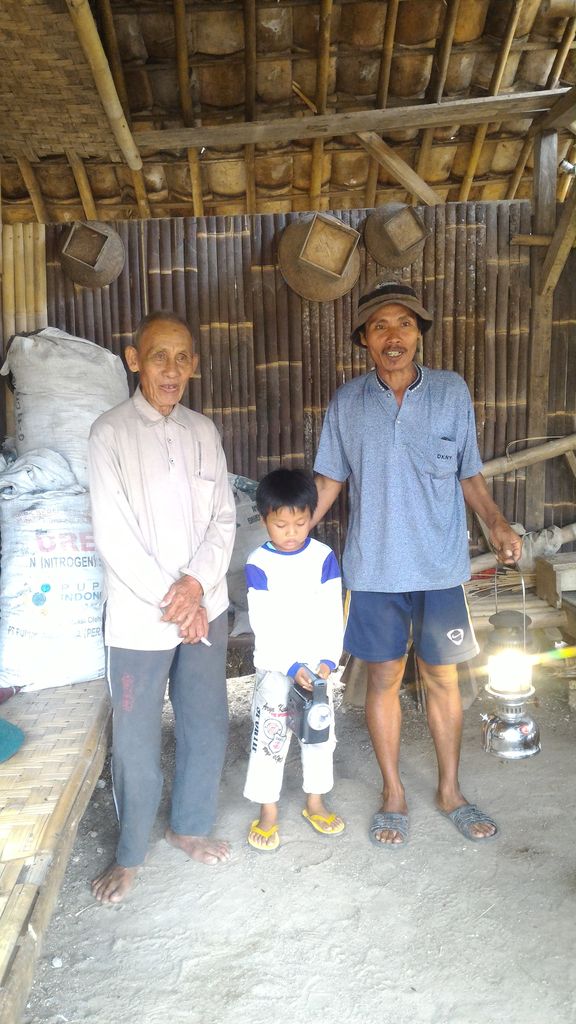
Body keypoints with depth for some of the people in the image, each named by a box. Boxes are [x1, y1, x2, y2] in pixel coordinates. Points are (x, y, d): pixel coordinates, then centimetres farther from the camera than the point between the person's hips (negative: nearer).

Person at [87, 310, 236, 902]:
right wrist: (169, 600, -14)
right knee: (136, 740, 9)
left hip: (205, 607, 5)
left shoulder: (203, 432, 5)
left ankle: (189, 826, 38)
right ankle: (130, 853, 31)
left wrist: (197, 582, -12)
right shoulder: (111, 433, -10)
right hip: (139, 616, -4)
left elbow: (223, 518, 4)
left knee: (207, 724, 15)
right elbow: (112, 535, -14)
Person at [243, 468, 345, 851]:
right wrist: (293, 667, -19)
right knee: (269, 735, 1)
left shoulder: (324, 557, -5)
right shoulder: (258, 564, -11)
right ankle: (268, 812, 18)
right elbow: (264, 625, -13)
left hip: (318, 665, 3)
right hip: (275, 668, -2)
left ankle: (315, 801, 32)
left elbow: (332, 615, -5)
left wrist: (328, 660, -15)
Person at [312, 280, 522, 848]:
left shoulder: (451, 391, -1)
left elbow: (468, 473, 4)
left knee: (442, 678, 11)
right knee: (384, 677, 10)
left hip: (440, 566, 0)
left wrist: (497, 522, -12)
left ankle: (450, 791, 32)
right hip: (374, 567, 0)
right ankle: (393, 793, 28)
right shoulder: (347, 401, 0)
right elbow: (330, 479, 7)